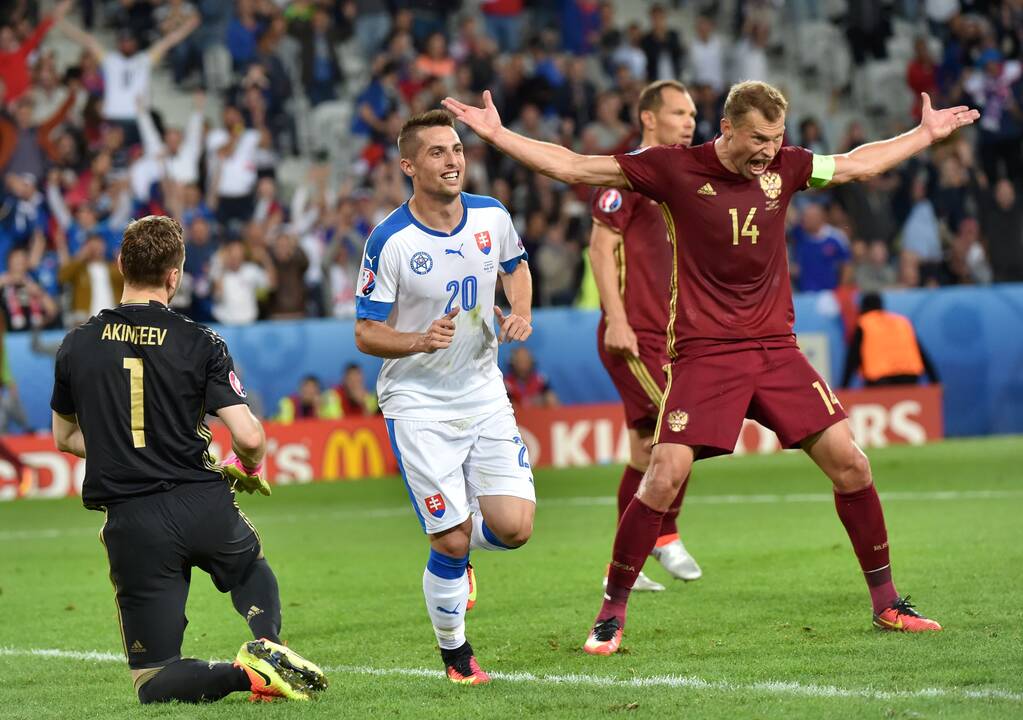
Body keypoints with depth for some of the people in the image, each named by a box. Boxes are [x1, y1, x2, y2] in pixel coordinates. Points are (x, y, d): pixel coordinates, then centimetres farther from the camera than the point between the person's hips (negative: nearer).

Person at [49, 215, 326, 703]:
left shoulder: (76, 347, 3)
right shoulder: (200, 344, -4)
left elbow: (65, 437, 17)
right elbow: (248, 437, -9)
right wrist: (249, 469, 14)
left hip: (130, 523, 0)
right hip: (204, 507, 0)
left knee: (153, 683, 7)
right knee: (253, 568, 36)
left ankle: (242, 674, -22)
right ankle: (267, 643, 5)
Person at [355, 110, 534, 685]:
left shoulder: (492, 216, -3)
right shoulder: (390, 242, -16)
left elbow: (516, 268, 18)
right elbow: (366, 334, -10)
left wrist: (519, 312, -2)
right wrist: (420, 341, -29)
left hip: (485, 395, 4)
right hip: (419, 406, -4)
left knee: (514, 527, -9)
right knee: (451, 541, -8)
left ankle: (456, 552, 28)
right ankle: (455, 654, 17)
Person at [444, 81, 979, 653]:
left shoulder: (783, 166, 5)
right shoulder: (675, 169, -6)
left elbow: (859, 164, 24)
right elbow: (571, 167, -3)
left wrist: (928, 133, 29)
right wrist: (494, 133, -6)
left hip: (776, 347, 4)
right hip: (703, 351, -3)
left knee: (848, 461, -3)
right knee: (664, 478, -15)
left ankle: (886, 603, 12)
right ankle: (613, 612, 1)